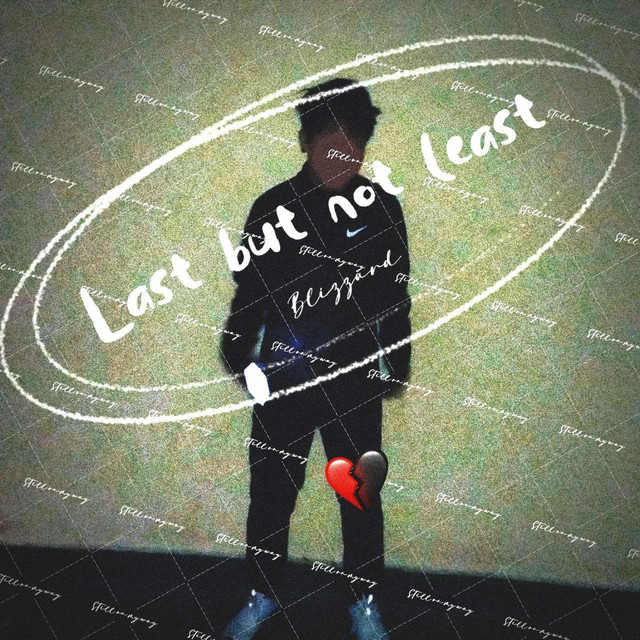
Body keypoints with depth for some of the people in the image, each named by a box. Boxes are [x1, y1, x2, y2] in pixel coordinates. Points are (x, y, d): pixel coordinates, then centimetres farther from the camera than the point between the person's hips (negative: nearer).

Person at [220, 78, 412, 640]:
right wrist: (237, 355, 2)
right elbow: (249, 290, 5)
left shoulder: (380, 206, -2)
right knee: (271, 492, 10)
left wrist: (397, 366, 6)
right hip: (282, 379, 1)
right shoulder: (273, 206, -2)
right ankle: (264, 595, 33)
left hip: (353, 381, 0)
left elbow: (392, 294, 5)